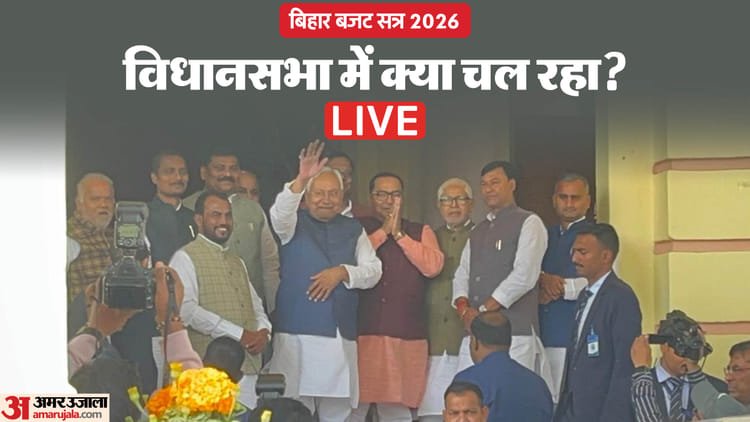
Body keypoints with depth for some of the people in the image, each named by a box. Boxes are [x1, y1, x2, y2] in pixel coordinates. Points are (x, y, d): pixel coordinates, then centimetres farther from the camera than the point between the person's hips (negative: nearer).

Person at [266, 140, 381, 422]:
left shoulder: (353, 229, 15)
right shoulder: (294, 224, 7)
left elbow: (374, 271, 10)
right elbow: (279, 213, -16)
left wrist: (342, 272, -9)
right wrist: (300, 180, -32)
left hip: (341, 335, 3)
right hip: (297, 332, -3)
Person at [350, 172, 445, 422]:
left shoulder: (421, 232, 15)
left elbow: (433, 266, -3)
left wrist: (399, 235, -2)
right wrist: (383, 232, -3)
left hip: (406, 335, 1)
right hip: (361, 332, -1)